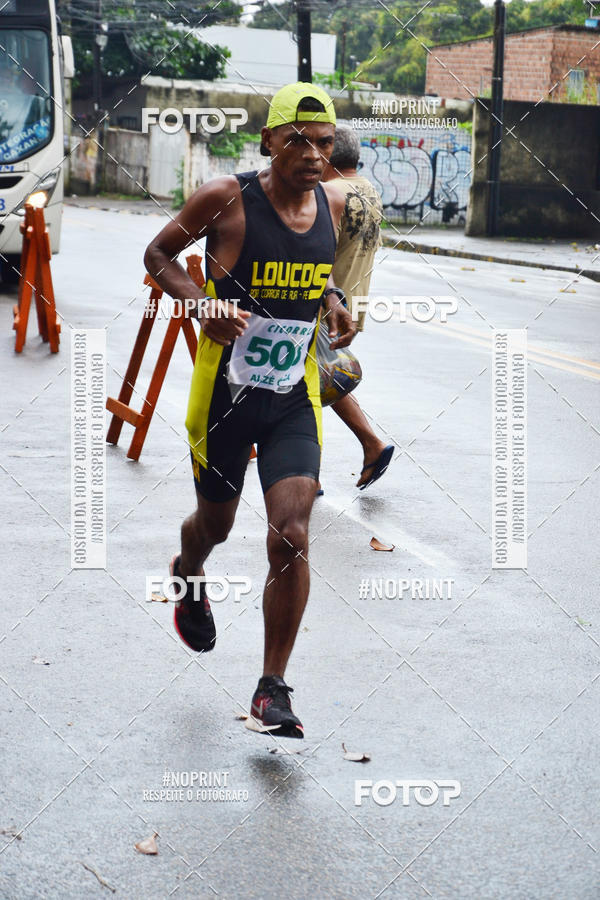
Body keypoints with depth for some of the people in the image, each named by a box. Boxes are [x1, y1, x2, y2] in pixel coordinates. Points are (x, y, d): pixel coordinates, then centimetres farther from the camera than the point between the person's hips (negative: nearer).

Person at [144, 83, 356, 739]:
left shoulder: (332, 204, 1)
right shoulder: (226, 198, -13)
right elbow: (158, 254, -1)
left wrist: (333, 304, 1)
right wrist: (204, 303, -18)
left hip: (294, 397, 2)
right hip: (225, 391, -2)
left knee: (291, 534, -12)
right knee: (215, 522, 16)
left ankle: (272, 690, -1)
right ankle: (188, 576, 57)